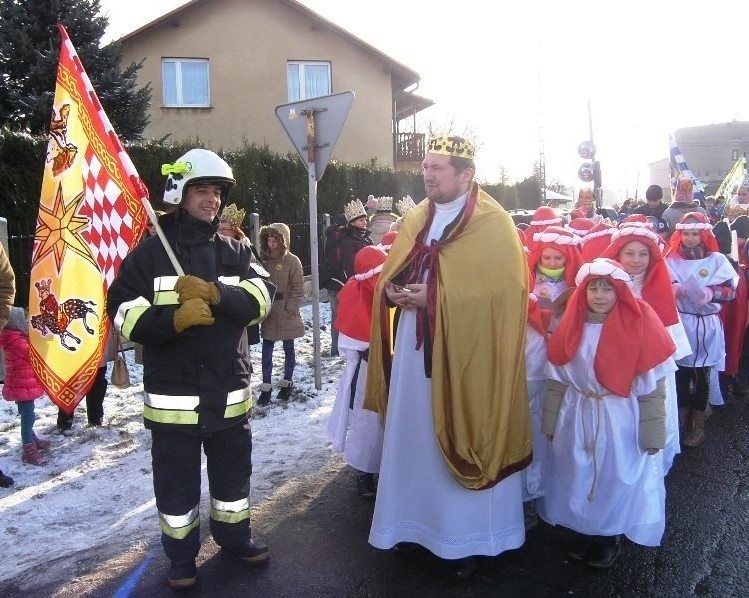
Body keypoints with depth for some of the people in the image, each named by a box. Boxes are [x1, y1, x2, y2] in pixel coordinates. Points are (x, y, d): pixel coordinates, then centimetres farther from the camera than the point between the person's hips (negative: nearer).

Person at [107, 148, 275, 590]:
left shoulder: (236, 251, 7)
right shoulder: (150, 252, -3)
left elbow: (262, 297, -8)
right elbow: (124, 312, -9)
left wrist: (215, 293, -25)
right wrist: (175, 318, -26)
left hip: (230, 391, 3)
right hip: (173, 395, -3)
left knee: (234, 471, 18)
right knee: (177, 481, 9)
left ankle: (235, 535, 39)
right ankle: (182, 555, 28)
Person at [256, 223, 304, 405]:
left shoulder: (292, 261, -9)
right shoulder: (263, 259, 2)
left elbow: (298, 291, -8)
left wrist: (289, 309, -13)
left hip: (287, 315, -3)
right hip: (268, 314, 3)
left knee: (288, 349, 11)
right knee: (267, 349, 3)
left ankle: (287, 383, 26)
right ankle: (266, 388, 11)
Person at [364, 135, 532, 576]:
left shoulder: (494, 224, -9)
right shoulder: (415, 221, 11)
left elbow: (501, 293, -16)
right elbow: (391, 276, 17)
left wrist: (436, 298, -20)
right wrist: (391, 292, -6)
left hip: (466, 354, -6)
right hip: (414, 350, 6)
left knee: (459, 441, 4)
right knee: (413, 438, 13)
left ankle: (469, 536, 21)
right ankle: (418, 521, 31)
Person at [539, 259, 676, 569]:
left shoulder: (639, 326, -13)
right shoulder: (571, 326, -3)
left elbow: (651, 387, -11)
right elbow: (557, 380, 2)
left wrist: (651, 435, -10)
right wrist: (551, 423, 3)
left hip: (620, 419, -3)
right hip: (576, 417, 3)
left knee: (617, 479, 9)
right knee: (578, 477, 14)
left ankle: (609, 537, 33)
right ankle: (584, 531, 37)